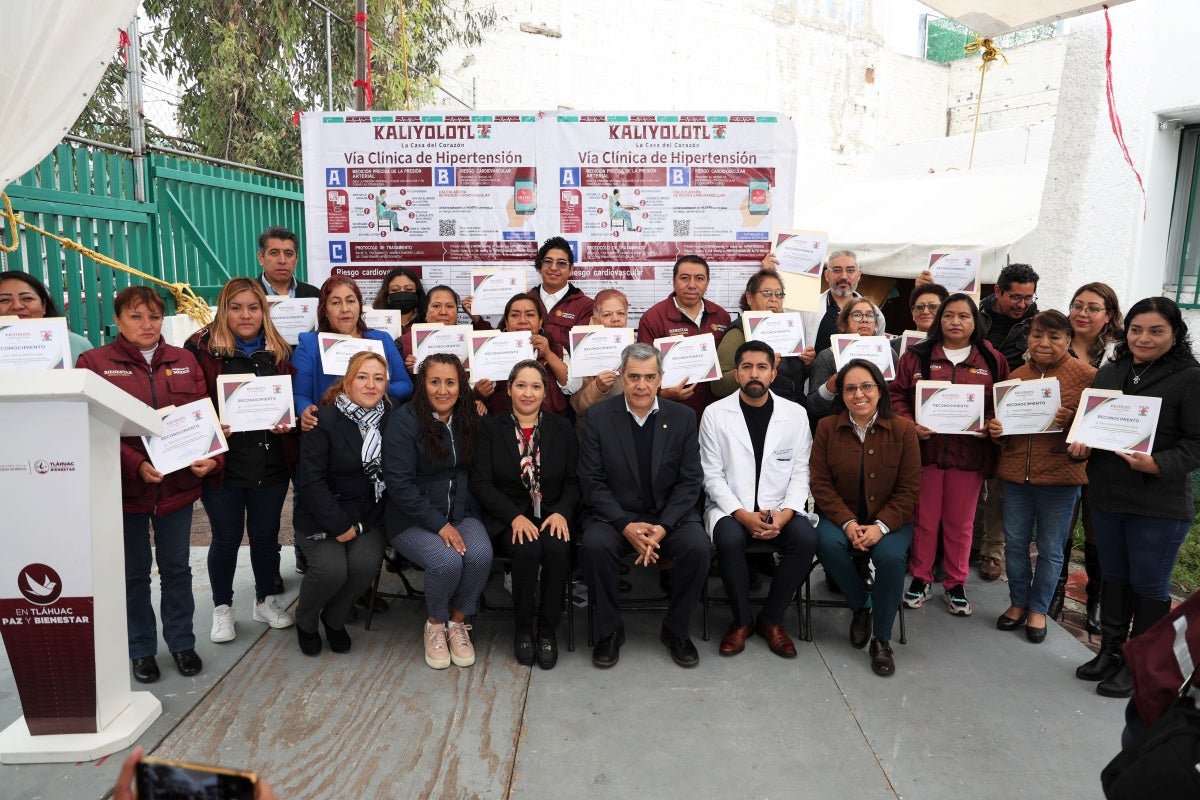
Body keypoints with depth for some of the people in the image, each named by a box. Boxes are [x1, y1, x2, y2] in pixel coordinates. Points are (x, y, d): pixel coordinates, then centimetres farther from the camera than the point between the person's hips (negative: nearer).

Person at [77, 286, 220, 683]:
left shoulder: (184, 361, 7)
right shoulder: (94, 362, -3)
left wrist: (211, 458, -14)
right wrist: (136, 466, -22)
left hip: (178, 484, 2)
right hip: (124, 486, -2)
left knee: (176, 568, 14)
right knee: (134, 572, 12)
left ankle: (182, 642, 28)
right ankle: (141, 649, 27)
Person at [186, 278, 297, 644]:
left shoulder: (279, 350, 7)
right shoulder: (202, 347, -4)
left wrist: (289, 423, -7)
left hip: (272, 461, 3)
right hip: (223, 461, -3)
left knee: (266, 534, 14)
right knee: (227, 538, 10)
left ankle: (266, 600, 33)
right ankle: (222, 608, 29)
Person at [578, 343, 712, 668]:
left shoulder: (683, 417, 1)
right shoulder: (597, 416, -2)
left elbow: (690, 481, -1)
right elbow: (592, 481, -6)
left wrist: (662, 527, -16)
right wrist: (626, 526, -19)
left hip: (669, 514, 1)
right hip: (613, 514, -1)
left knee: (698, 547, -26)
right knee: (594, 545, -31)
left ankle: (676, 630, 0)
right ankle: (609, 630, -6)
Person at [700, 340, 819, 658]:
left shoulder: (796, 414, 5)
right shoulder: (715, 414, 0)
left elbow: (800, 473, 3)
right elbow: (712, 475, -4)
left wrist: (784, 514, -15)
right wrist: (743, 515, -17)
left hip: (781, 510, 2)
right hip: (731, 507, -1)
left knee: (806, 538, -27)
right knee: (729, 539, -33)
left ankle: (771, 620, -5)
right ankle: (741, 620, -6)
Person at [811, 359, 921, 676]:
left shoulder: (903, 429, -2)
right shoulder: (827, 428, 0)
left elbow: (908, 489, -3)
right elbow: (821, 484, -3)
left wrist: (881, 526, -18)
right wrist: (847, 523, -17)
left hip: (889, 519, -1)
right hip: (842, 516, 1)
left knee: (891, 556, -30)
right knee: (827, 543, -31)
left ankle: (881, 640, -9)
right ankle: (861, 607, -2)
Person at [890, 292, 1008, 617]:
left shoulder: (992, 360, 7)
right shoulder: (917, 356, 4)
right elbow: (897, 394, 2)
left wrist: (990, 424, -11)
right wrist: (909, 425, -12)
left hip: (969, 453, 1)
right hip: (925, 448, 0)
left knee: (960, 522, 10)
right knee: (924, 519, 9)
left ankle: (956, 585, 25)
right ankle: (921, 579, 24)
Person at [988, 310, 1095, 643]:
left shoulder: (1086, 375, -6)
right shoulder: (1016, 376, 7)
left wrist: (1070, 420, -26)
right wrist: (996, 430, -4)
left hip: (1060, 477, -4)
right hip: (1016, 473, 4)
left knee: (1050, 548, 10)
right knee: (1015, 543, 12)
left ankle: (1038, 609, 27)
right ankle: (1018, 603, 30)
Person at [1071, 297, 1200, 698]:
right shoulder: (1109, 372, 7)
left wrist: (1158, 464, -27)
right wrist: (1079, 445, -6)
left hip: (1160, 505, -5)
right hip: (1107, 496, 5)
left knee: (1149, 585, 8)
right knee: (1113, 577, 18)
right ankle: (1110, 651, 33)